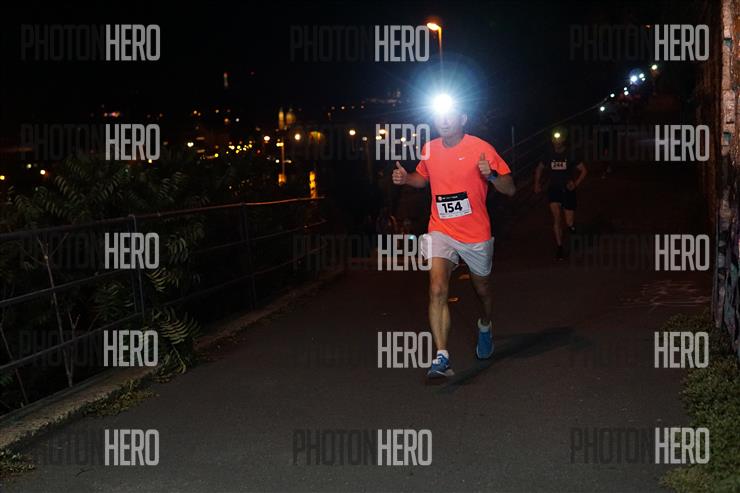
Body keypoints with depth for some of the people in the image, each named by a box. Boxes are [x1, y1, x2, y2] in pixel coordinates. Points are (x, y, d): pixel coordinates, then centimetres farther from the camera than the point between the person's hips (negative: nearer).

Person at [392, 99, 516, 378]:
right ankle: (441, 357, -23)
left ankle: (485, 326, 53)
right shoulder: (429, 150, 1)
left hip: (476, 235, -1)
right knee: (437, 289, -20)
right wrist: (405, 178, 2)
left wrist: (491, 175, -28)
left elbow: (510, 190, -9)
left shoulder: (481, 148, -11)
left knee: (482, 289, 20)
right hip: (440, 232, 1)